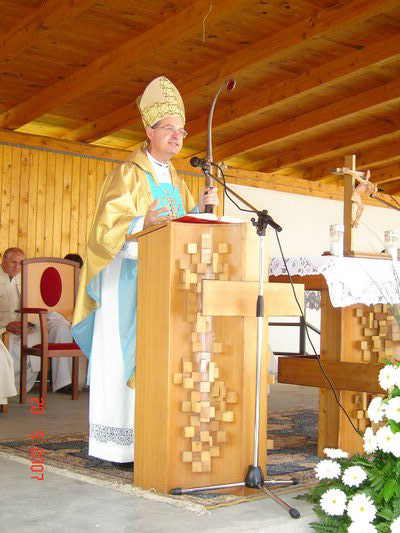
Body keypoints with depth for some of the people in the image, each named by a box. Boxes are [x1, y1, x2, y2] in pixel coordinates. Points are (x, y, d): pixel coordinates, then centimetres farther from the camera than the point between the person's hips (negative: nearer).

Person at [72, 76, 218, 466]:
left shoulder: (173, 178, 17)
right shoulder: (128, 175, -6)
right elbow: (107, 229, -14)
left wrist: (201, 207, 2)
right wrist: (144, 221, -30)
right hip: (130, 276, -7)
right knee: (126, 357, -8)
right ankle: (121, 446, -2)